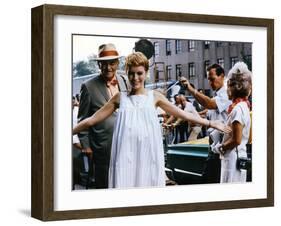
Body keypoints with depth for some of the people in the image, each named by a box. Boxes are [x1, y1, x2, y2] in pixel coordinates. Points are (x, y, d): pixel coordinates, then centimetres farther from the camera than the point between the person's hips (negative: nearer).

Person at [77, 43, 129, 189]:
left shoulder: (126, 82, 7)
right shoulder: (89, 87, -4)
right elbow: (82, 120, 0)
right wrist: (86, 146, -4)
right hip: (103, 148, -4)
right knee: (104, 186, 5)